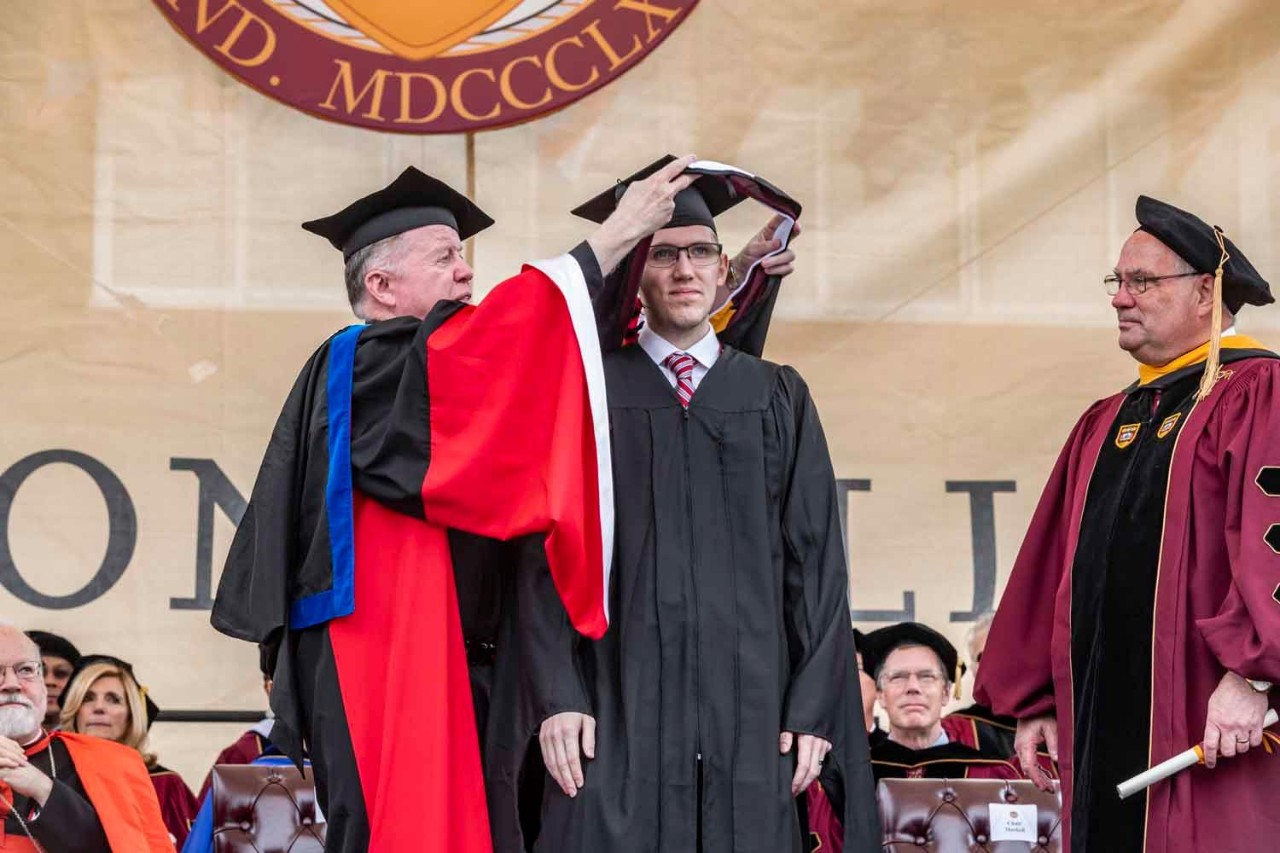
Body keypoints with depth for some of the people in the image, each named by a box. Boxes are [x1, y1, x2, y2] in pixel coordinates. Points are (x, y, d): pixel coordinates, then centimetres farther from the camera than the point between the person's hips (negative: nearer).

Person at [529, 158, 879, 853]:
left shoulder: (778, 398, 12)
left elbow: (816, 560, 8)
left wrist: (814, 707, 0)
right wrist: (558, 695, -8)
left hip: (748, 715, 2)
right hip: (620, 712, -1)